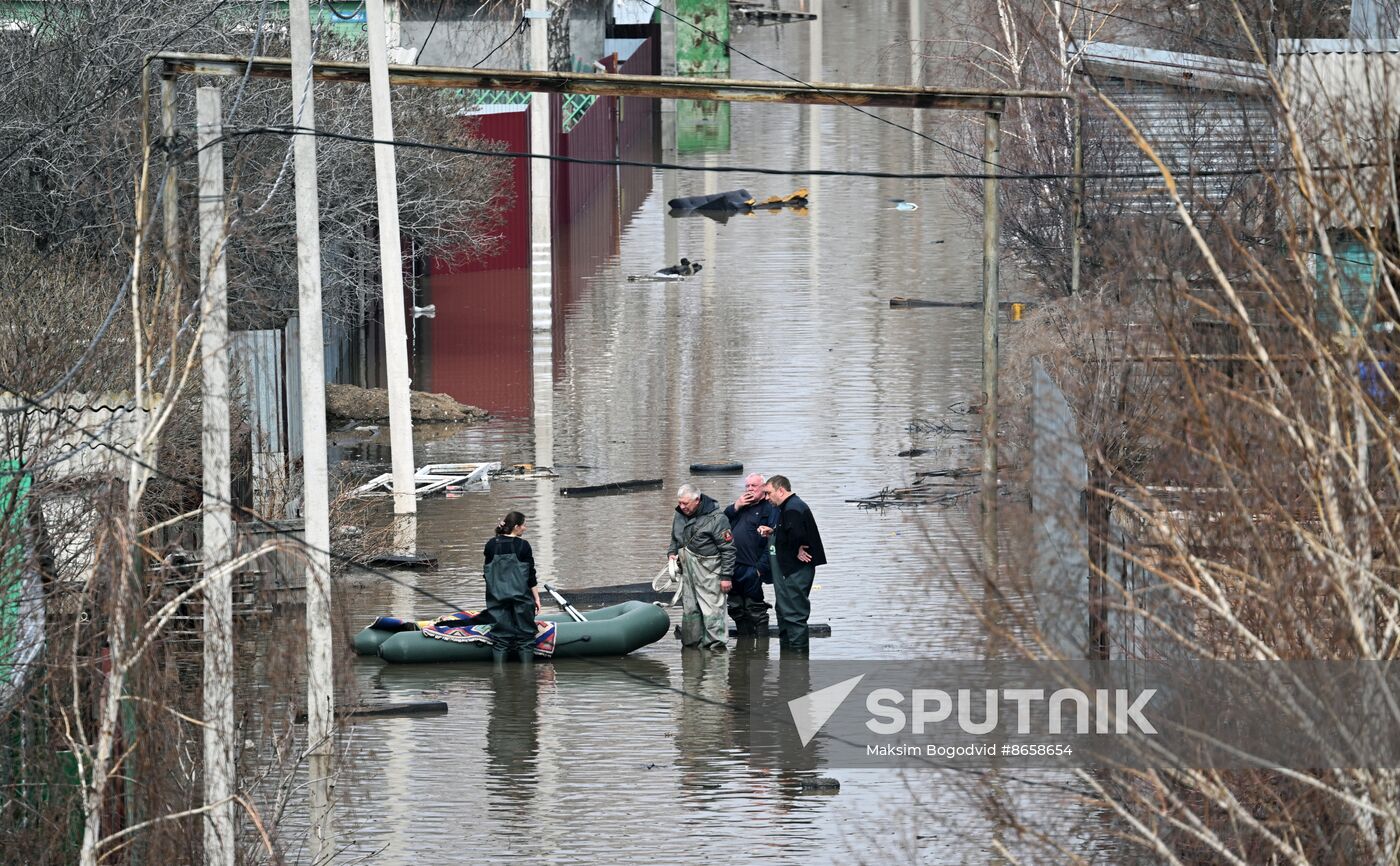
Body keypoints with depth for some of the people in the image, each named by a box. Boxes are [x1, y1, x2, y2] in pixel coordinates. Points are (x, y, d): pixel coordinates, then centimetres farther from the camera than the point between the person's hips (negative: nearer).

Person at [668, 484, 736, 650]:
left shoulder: (715, 518, -14)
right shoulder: (679, 515, 8)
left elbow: (728, 549, -10)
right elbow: (675, 539, 26)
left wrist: (726, 575, -12)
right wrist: (672, 553, 6)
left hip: (709, 572, -7)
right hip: (687, 570, 7)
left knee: (711, 608, -9)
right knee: (689, 608, 11)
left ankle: (715, 642, -5)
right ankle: (692, 641, 19)